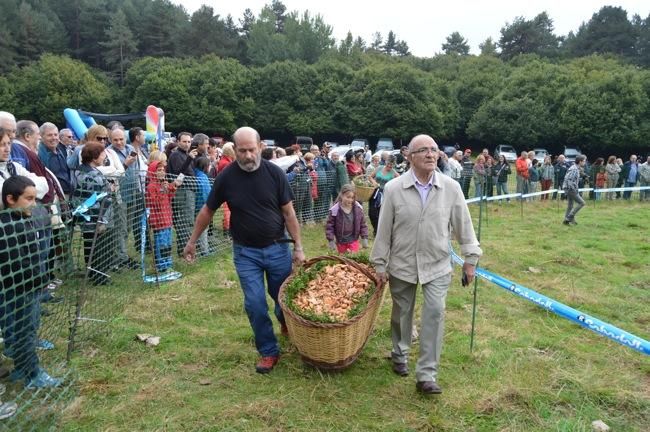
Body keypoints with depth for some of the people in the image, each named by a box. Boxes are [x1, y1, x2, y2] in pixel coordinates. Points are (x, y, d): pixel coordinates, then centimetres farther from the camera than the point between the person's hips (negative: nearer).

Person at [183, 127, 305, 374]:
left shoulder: (275, 173, -11)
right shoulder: (226, 177, -9)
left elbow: (288, 212, -5)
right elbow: (208, 210, 4)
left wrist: (298, 247, -6)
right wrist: (192, 241, 10)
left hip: (277, 248, 0)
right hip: (245, 252, 0)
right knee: (255, 304, -2)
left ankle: (286, 324, 48)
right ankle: (268, 351, 17)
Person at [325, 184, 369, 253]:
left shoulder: (358, 208, -8)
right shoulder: (335, 210, -16)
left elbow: (363, 224, 3)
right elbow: (329, 226, -10)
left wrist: (364, 238, -1)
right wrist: (331, 240, -12)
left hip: (353, 240, 1)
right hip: (340, 241, -1)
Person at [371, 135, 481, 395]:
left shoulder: (451, 188, -6)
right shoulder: (393, 189, -10)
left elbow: (463, 225, 2)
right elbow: (384, 230, -4)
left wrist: (470, 258, 3)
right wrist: (379, 265, -1)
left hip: (437, 265, 0)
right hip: (402, 265, 0)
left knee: (435, 313, -9)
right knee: (402, 313, 15)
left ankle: (427, 374, 1)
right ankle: (400, 355, 40)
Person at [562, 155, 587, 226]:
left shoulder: (577, 168, 12)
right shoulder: (574, 169, -19)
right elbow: (567, 179, -27)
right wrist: (574, 189, -23)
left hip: (570, 189, 10)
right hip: (570, 189, -10)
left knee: (570, 206, 13)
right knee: (581, 202, -5)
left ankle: (567, 220, 18)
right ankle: (570, 217, -3)